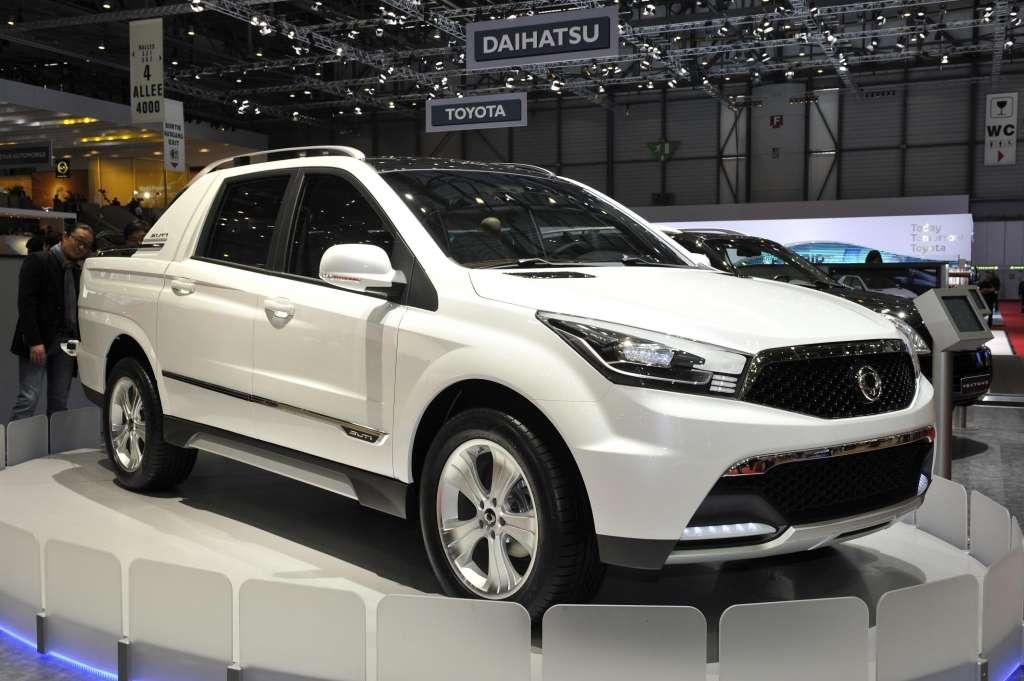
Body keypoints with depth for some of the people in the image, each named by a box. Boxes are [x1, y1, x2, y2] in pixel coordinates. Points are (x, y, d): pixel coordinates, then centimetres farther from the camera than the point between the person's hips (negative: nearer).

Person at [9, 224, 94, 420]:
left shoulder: (79, 270, 14)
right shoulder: (38, 261, -4)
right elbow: (26, 303, -12)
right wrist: (34, 342, -19)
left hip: (66, 343, 6)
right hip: (38, 343, -6)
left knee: (59, 402, 8)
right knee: (29, 398, -9)